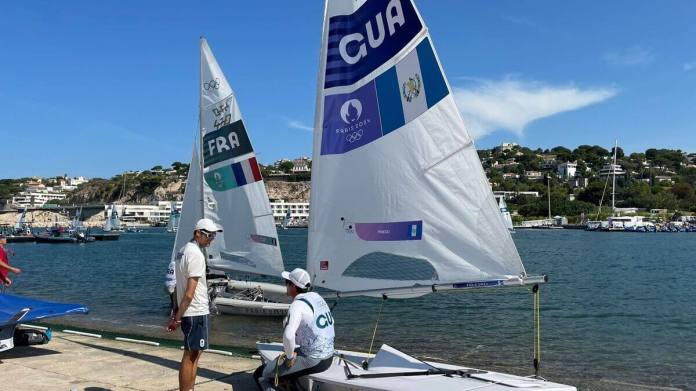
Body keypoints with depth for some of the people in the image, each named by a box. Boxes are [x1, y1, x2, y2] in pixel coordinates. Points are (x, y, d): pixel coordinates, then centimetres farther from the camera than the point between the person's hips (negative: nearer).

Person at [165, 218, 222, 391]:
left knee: (195, 354, 17)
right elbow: (189, 294, -21)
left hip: (189, 312, 10)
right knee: (190, 356, -2)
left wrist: (176, 315, 16)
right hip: (197, 313, -10)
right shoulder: (196, 255, -18)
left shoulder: (183, 250, 12)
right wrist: (177, 318, -14)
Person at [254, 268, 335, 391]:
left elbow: (288, 335, -34)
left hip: (313, 361, -9)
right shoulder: (317, 297, 5)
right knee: (280, 359, 30)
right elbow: (330, 322, 20)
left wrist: (290, 355, -13)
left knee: (260, 375, 0)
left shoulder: (298, 305, -19)